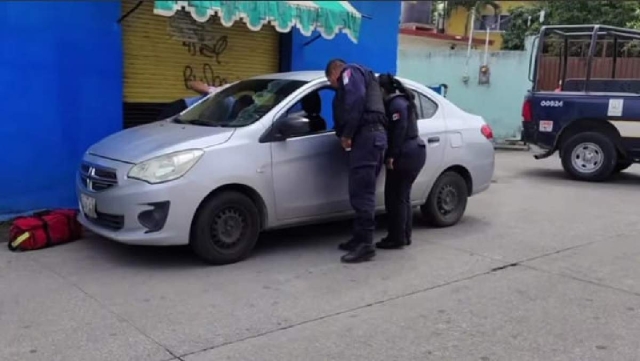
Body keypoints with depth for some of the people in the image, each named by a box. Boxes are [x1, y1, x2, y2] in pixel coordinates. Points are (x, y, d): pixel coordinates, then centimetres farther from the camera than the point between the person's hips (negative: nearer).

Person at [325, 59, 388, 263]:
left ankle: (365, 245, -10)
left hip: (366, 135, -10)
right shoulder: (363, 78, 36)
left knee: (361, 194, -11)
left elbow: (356, 100, -15)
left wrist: (346, 134, -14)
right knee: (364, 193, 13)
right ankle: (360, 239, 19)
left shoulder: (350, 72, 5)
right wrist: (347, 134, 16)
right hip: (376, 135, 10)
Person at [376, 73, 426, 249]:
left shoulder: (396, 104, -13)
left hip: (406, 155, -10)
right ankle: (404, 236, 20)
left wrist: (391, 155, -19)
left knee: (395, 197, -4)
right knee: (402, 196, 15)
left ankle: (396, 238, 1)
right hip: (415, 152, 10)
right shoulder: (402, 101, 19)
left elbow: (399, 131, -20)